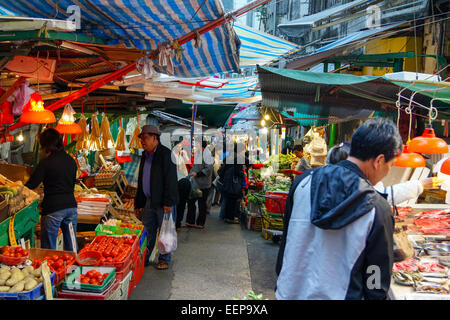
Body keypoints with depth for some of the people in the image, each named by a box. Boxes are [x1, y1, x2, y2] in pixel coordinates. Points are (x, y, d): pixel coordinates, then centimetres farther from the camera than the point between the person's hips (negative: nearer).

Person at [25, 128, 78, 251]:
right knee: (71, 246, 14)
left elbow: (31, 185, -6)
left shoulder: (46, 163, -10)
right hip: (71, 206, 6)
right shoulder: (71, 160, 7)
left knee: (49, 249, 4)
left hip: (53, 209, -6)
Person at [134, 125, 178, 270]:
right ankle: (144, 259, 21)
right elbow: (141, 181, 20)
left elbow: (170, 180, -16)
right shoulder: (145, 156, 16)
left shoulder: (165, 154, -10)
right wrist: (138, 203, 16)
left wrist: (168, 203, -20)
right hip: (149, 201, 7)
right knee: (148, 232, 11)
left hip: (162, 202, -7)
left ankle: (164, 259, 16)